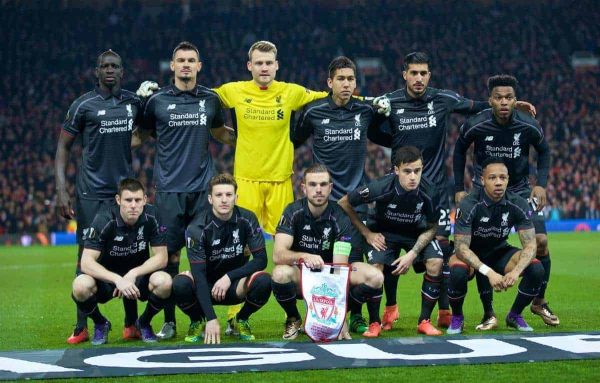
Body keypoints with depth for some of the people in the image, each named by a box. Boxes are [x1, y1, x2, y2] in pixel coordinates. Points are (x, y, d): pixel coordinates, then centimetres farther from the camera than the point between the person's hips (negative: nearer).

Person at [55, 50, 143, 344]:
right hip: (91, 192, -3)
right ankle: (81, 327, 3)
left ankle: (131, 324, 13)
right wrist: (61, 190, -12)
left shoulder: (134, 102, 8)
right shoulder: (83, 105, -4)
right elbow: (64, 147, -2)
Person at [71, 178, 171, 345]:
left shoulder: (152, 217, -16)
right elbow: (86, 262, -26)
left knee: (164, 282, -32)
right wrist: (118, 280, -39)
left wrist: (133, 274, -27)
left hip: (138, 275, 1)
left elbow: (161, 258, -13)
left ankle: (144, 323, 2)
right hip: (107, 277, -1)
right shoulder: (104, 220, -21)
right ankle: (100, 324, 1)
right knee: (81, 285, -34)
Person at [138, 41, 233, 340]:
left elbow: (220, 133, 25)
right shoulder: (157, 101, 3)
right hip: (169, 188, -2)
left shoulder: (211, 99, 9)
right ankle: (169, 320, 6)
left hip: (203, 187, 2)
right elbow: (142, 135, 14)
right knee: (170, 252, -2)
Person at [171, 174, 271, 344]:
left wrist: (229, 277, -25)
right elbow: (199, 274, -25)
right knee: (180, 284, -34)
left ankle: (241, 320, 0)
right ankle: (198, 322, -1)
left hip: (235, 286, 1)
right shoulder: (197, 228, -20)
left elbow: (261, 259, -11)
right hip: (206, 287, -1)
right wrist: (211, 319, -34)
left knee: (263, 281, -30)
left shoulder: (247, 220, -12)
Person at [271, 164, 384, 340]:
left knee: (374, 276, -23)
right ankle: (293, 320, -4)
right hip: (301, 276, -1)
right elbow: (278, 255, -26)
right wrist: (304, 256, -47)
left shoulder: (340, 218, -16)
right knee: (281, 273, -35)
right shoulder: (294, 212, -15)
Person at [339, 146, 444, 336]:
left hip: (416, 233, 2)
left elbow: (431, 227, -10)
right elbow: (344, 204, -15)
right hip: (384, 232, -2)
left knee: (435, 263, -23)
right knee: (375, 267, -27)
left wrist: (412, 254, -21)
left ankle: (424, 321, -8)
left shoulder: (428, 191, -26)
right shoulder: (382, 187, -30)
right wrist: (367, 233, -13)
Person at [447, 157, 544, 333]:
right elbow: (461, 247, -29)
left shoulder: (518, 204, -17)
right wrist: (488, 272, -43)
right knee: (458, 272, -38)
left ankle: (515, 315, 4)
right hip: (470, 254, -3)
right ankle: (457, 317, -6)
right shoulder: (469, 205, -26)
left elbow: (530, 245, -18)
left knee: (536, 269, -23)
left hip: (499, 252, 3)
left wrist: (516, 271, -38)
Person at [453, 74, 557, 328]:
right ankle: (488, 312, 6)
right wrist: (459, 188, -1)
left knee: (540, 241, -9)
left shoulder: (529, 126, -17)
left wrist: (541, 184, -7)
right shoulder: (475, 125, -20)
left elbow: (544, 151, 4)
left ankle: (539, 302, 11)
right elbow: (460, 151, 1)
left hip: (520, 190, 1)